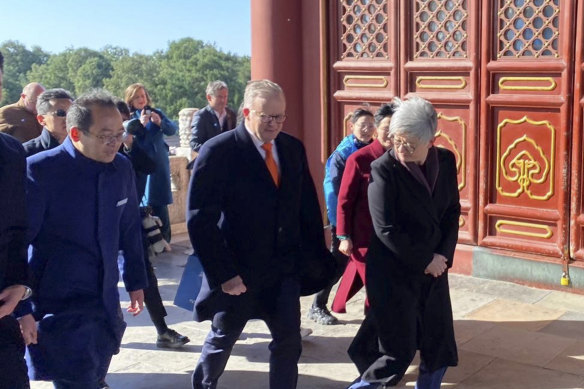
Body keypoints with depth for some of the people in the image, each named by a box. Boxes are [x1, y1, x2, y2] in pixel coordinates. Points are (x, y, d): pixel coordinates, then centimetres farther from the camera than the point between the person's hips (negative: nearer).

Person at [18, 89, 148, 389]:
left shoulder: (121, 168, 0)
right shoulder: (40, 170, -16)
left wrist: (135, 281, 16)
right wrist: (21, 307, -14)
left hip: (106, 304, 6)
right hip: (59, 305, -5)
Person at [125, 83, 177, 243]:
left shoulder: (157, 113, 10)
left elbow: (173, 130, -1)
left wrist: (160, 122, -18)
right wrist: (140, 124, -24)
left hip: (159, 165, 1)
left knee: (160, 203, -2)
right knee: (141, 202, -2)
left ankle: (164, 239, 4)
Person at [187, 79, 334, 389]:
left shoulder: (293, 149, 2)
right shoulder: (218, 152, -15)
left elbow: (308, 207, 7)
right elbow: (200, 220, -17)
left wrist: (316, 257, 4)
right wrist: (224, 274, -19)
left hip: (285, 270, 4)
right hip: (238, 272, -4)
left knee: (289, 343, 8)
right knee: (222, 340, 16)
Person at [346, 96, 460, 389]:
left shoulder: (446, 161, 0)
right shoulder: (383, 169, -16)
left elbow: (452, 211, 7)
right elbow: (386, 230, -18)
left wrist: (444, 255, -5)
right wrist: (426, 261, -13)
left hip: (434, 268, 6)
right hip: (394, 273, -5)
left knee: (440, 346, 12)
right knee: (397, 352, 1)